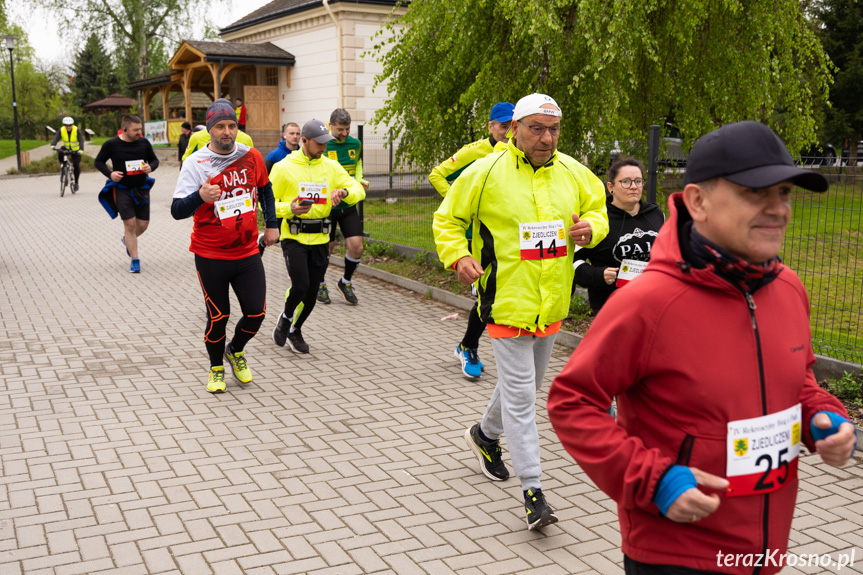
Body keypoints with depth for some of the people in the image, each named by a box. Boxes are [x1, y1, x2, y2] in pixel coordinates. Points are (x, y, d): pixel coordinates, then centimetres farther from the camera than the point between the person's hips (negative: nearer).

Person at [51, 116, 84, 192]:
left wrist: (81, 150, -50)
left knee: (76, 166, -9)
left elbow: (81, 140, -32)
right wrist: (53, 145, -49)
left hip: (76, 151, -2)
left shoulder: (77, 131, -21)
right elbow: (56, 138, -27)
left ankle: (76, 182, 9)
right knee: (60, 153, -32)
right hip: (66, 148, 2)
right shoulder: (61, 131, -15)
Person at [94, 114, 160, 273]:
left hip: (142, 188, 3)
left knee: (143, 225, 5)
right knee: (130, 224, -7)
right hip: (122, 189, -3)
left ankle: (126, 239, 40)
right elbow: (98, 161, 3)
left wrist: (151, 167, -13)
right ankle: (135, 260, 3)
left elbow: (154, 160, 11)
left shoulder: (144, 142, -2)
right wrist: (110, 173, -15)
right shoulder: (111, 145, -9)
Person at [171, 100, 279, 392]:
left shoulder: (251, 156, 0)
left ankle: (236, 351, 32)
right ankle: (216, 368, 31)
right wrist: (200, 196, -38)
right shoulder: (195, 163, -11)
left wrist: (271, 223, 16)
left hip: (248, 253, 3)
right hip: (210, 256, -3)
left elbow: (265, 189, 21)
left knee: (256, 313, 1)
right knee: (218, 317, 6)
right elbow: (177, 211, -19)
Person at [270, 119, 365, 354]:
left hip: (320, 239, 4)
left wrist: (344, 191, -20)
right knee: (300, 285, -17)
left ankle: (295, 330, 34)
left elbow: (358, 189, 3)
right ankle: (285, 318, 15)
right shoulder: (284, 167, -4)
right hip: (294, 237, -4)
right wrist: (290, 209, -20)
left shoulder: (331, 166, 6)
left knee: (311, 294, 8)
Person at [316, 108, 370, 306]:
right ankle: (320, 285, 30)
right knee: (326, 248, 5)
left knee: (356, 246, -5)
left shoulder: (355, 144, 3)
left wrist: (359, 181, 5)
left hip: (349, 205, 4)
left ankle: (346, 282, 20)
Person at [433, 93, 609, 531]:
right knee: (520, 394, -5)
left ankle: (486, 434, 49)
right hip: (507, 300, -6)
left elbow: (598, 208, 18)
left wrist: (591, 228, -6)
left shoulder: (573, 173, 4)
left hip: (551, 302, 6)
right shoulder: (485, 173, -9)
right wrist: (458, 256, -17)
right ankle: (532, 491, 2)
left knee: (527, 385, 22)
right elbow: (447, 220, 1)